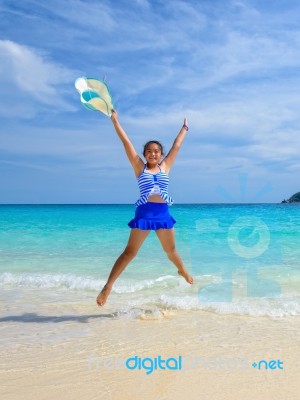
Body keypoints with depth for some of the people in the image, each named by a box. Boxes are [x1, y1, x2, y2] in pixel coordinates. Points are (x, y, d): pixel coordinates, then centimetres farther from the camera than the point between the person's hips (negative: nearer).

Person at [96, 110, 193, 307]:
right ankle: (108, 286, -4)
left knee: (171, 250, 18)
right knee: (130, 252, -6)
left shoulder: (165, 167, 11)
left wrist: (184, 129, 32)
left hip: (163, 213, 3)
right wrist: (115, 121, 2)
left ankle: (183, 270, 45)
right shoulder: (140, 167, 4)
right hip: (144, 213, -3)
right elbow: (127, 143, 3)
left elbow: (176, 146, 22)